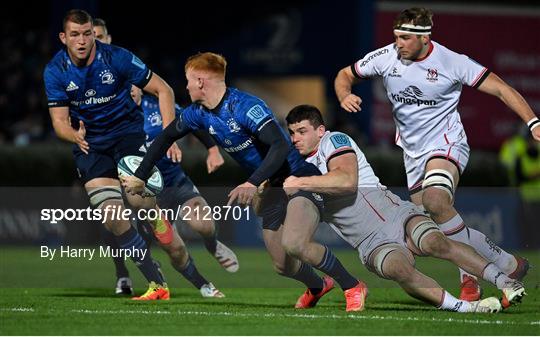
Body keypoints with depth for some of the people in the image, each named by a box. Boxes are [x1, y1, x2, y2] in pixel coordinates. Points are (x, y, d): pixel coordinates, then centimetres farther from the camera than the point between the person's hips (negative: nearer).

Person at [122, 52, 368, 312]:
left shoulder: (244, 106, -25)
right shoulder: (199, 113, 1)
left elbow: (281, 147, -35)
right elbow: (166, 137, 18)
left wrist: (253, 183, -44)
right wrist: (140, 177, 16)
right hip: (270, 190, 8)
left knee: (293, 244, -32)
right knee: (282, 265, 5)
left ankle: (353, 287, -14)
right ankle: (317, 287, 39)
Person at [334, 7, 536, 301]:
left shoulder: (452, 62, -14)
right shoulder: (386, 57, -4)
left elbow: (500, 88, -12)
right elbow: (345, 75, 12)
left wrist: (533, 122, -22)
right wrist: (344, 95, -12)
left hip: (446, 144, -6)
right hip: (412, 152, 6)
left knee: (435, 201, -31)